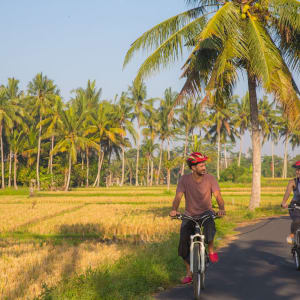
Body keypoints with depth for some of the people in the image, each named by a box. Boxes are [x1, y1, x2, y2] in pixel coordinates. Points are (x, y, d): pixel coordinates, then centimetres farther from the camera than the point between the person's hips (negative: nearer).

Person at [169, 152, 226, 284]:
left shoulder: (210, 178, -11)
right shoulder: (184, 179, -12)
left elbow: (218, 196, -19)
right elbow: (178, 197, -20)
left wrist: (221, 208, -41)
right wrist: (174, 210, -41)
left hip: (206, 212, -1)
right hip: (189, 215, 1)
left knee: (209, 224, -38)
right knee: (183, 243, -13)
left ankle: (211, 250, -10)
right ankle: (189, 272, 8)